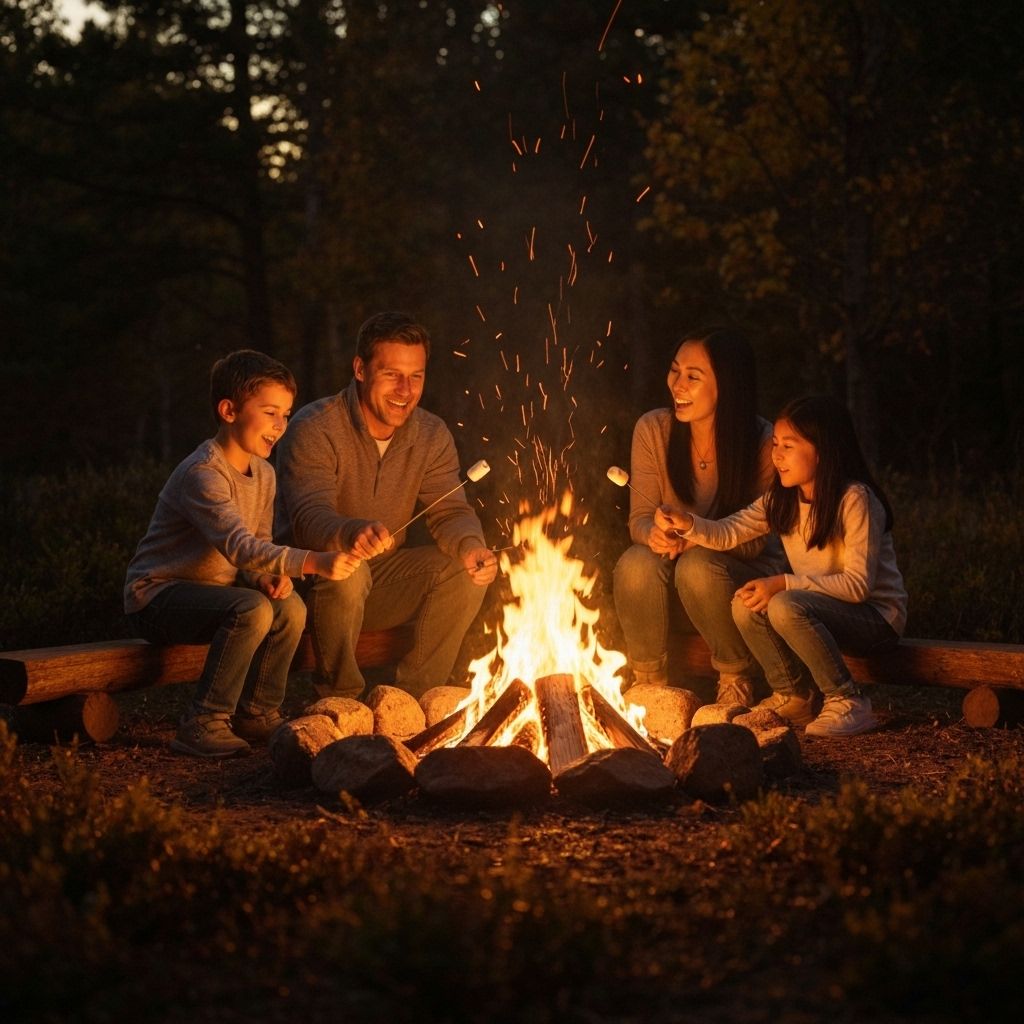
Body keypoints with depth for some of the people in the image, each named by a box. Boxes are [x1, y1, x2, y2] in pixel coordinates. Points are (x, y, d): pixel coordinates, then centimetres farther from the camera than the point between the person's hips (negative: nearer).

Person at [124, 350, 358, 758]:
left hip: (208, 590, 8)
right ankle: (202, 724, -23)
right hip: (156, 595, -8)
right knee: (252, 610, -31)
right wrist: (313, 562, -48)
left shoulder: (263, 474, 7)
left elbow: (258, 545, 10)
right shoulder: (203, 473, -24)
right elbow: (239, 545, -36)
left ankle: (256, 713, 1)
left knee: (290, 608, -14)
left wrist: (271, 576, -15)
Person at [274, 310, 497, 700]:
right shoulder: (315, 430, -18)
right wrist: (352, 533, -54)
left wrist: (472, 547, -31)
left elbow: (450, 512, -6)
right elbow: (308, 517, -30)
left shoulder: (432, 435, 0)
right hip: (313, 577, -5)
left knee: (466, 570, -15)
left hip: (384, 580, 5)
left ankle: (413, 697, -5)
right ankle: (339, 697, -17)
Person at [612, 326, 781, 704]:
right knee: (635, 564, -31)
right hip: (667, 575, 2)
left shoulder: (762, 444, -16)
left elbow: (754, 539, -13)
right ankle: (648, 681, -9)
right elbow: (640, 517, -7)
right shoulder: (653, 429, -9)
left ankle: (737, 676, -9)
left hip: (745, 573, -2)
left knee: (698, 566, -35)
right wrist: (653, 533, -33)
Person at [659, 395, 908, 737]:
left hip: (877, 615, -7)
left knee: (785, 607, -31)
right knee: (746, 605, -15)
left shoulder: (855, 499, -20)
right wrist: (688, 524, -27)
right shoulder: (782, 500, 2)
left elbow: (859, 584, -24)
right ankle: (795, 696, 2)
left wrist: (784, 583, -30)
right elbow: (728, 533, -5)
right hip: (814, 610, 7)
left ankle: (847, 703, -18)